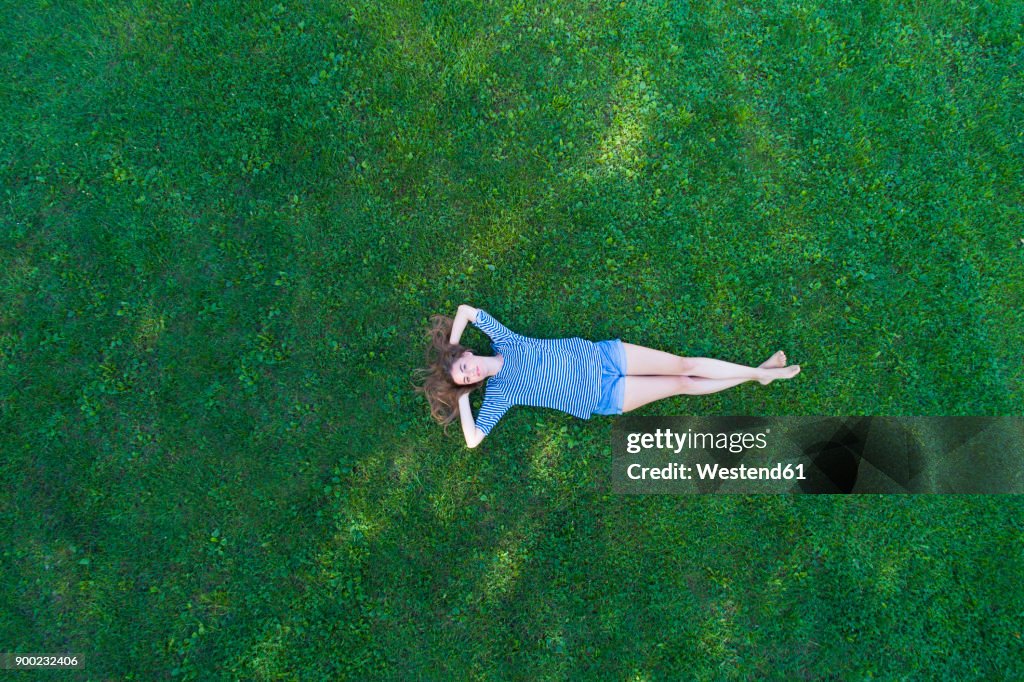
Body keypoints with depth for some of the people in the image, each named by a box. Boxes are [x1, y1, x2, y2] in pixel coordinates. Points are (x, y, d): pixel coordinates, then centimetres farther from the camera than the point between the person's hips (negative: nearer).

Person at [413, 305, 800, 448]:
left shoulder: (503, 341, -2)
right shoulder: (498, 394, -9)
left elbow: (467, 310, -1)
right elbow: (473, 441, -14)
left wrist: (450, 353, 1)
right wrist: (462, 399, -10)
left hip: (600, 355, 3)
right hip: (603, 398, -2)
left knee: (684, 366, -1)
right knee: (681, 385, -2)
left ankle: (759, 372, 15)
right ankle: (756, 375, 13)